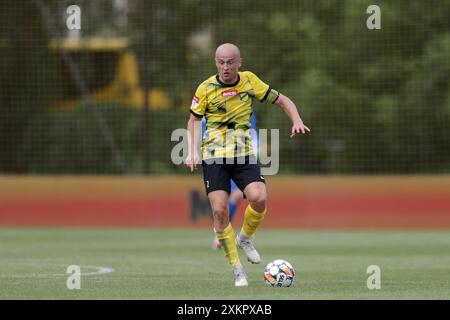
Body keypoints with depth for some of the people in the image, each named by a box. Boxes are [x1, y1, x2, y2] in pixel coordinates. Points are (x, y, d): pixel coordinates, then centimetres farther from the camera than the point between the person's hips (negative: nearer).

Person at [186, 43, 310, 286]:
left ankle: (245, 238, 10)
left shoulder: (249, 81, 1)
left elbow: (282, 100, 12)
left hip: (244, 155, 1)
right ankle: (237, 269, -1)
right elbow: (194, 119, 13)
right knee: (219, 210, -14)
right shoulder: (206, 88, -2)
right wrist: (192, 151, 1)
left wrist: (297, 121, -5)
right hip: (214, 157, -1)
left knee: (259, 198, -22)